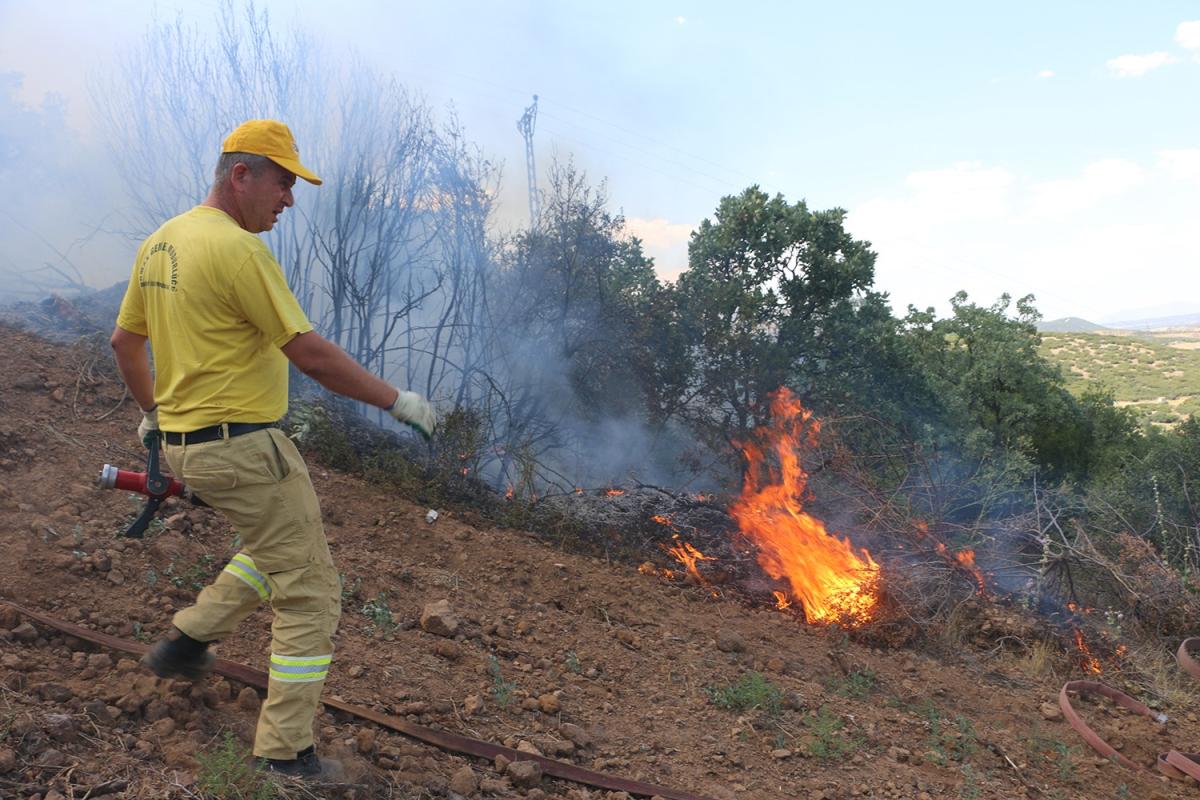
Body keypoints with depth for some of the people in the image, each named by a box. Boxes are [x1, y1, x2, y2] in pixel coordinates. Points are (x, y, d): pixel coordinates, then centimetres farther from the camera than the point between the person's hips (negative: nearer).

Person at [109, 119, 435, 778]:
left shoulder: (160, 243, 10)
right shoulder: (238, 249, -19)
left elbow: (124, 340, 19)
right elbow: (311, 355, -22)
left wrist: (152, 410, 33)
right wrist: (397, 401, -14)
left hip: (184, 443, 10)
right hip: (242, 447, -10)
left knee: (279, 550, 29)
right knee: (309, 593, 2)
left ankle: (185, 642, 31)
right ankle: (286, 752, 9)